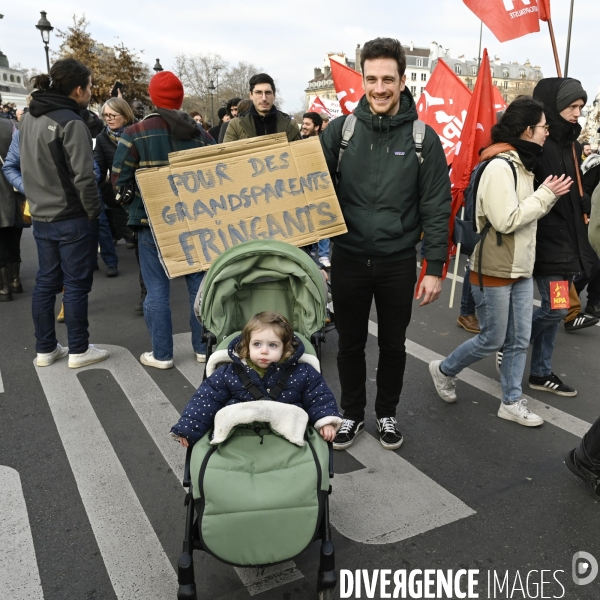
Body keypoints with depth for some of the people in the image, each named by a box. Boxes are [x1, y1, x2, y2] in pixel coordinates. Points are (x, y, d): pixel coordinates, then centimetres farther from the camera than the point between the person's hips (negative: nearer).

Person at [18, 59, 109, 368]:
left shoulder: (28, 119, 9)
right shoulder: (71, 123, -16)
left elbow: (27, 166, 14)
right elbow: (83, 177, -20)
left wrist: (38, 200, 17)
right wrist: (94, 212, -9)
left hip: (41, 216, 8)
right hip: (72, 218, -8)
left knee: (46, 282, 13)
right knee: (76, 284, 2)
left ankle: (45, 349, 22)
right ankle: (79, 350, 13)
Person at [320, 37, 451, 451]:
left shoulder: (422, 137, -5)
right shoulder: (341, 130, -2)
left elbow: (436, 208, -4)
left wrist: (435, 268, -7)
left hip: (398, 263, 0)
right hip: (349, 259, 1)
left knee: (393, 345, 14)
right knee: (350, 344, 14)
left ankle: (387, 413, 36)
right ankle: (352, 413, 34)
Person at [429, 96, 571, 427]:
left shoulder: (522, 164, 11)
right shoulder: (499, 166, -19)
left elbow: (526, 213, 13)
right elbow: (506, 220, -25)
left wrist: (549, 195, -3)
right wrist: (546, 195, -15)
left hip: (521, 269, 9)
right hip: (493, 271, -9)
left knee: (519, 341, 11)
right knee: (492, 340, 4)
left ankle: (511, 402, 24)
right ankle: (443, 370, 27)